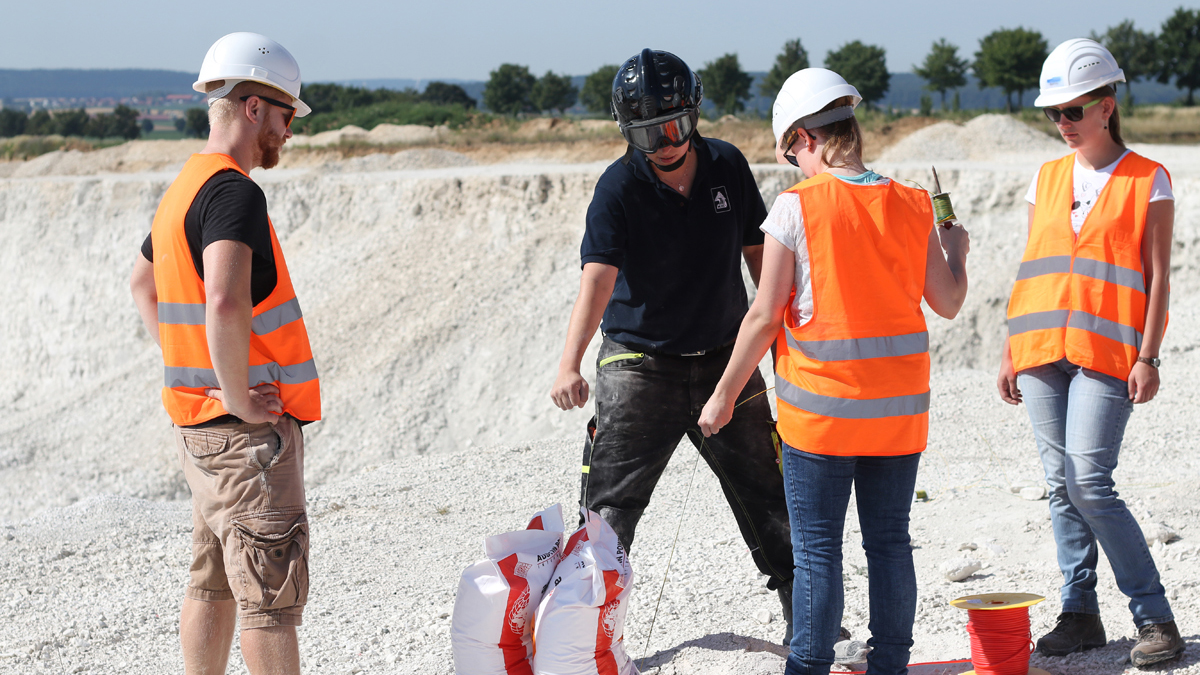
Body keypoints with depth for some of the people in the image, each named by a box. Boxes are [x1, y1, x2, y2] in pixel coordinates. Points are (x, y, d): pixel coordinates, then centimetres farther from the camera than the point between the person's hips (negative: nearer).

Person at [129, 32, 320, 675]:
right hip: (247, 430, -10)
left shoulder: (184, 188, 13)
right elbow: (225, 305, -34)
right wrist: (240, 400, -22)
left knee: (214, 582, 16)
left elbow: (143, 283, 30)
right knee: (272, 595, -6)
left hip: (196, 421, 10)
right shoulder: (234, 192, -18)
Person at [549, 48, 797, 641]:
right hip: (639, 365, -3)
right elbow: (598, 275, -29)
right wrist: (569, 364, -43)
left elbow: (757, 251, 11)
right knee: (610, 509, -4)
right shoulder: (620, 187, -16)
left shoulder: (727, 166, -3)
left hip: (725, 361, 3)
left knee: (768, 498, 11)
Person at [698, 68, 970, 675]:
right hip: (898, 409, 4)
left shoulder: (796, 207, -10)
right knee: (889, 542, 12)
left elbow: (765, 316, -9)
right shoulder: (913, 206, 1)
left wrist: (724, 396, 2)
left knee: (816, 550, 3)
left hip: (820, 408, -4)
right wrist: (956, 253, 29)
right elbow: (948, 302, 7)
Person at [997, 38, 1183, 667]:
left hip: (1106, 350, -5)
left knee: (1089, 482, -14)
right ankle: (1079, 614, 11)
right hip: (1042, 352, 5)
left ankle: (1154, 615, -5)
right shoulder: (1047, 180, 14)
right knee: (1060, 483, 4)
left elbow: (1157, 277, -2)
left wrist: (1147, 357, -10)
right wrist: (1010, 351, 13)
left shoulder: (1147, 181, 1)